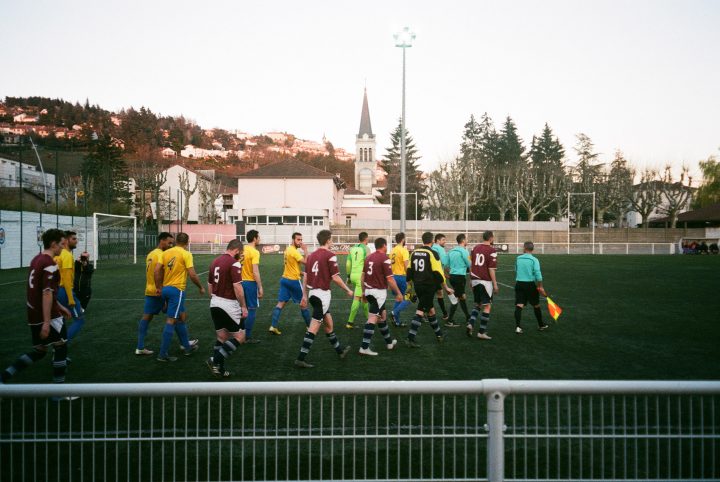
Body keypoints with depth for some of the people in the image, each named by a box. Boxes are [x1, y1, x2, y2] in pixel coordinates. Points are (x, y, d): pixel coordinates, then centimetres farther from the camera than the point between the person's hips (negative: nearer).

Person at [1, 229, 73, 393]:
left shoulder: (37, 260, 12)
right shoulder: (50, 264, -18)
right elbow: (47, 294, -23)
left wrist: (60, 307, 28)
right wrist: (47, 322, -25)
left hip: (34, 315, 9)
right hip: (47, 316, -9)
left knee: (39, 352, 18)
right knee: (61, 348, 5)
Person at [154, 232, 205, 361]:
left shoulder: (166, 253, 7)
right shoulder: (186, 254, -9)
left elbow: (157, 270, 2)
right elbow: (192, 275, -13)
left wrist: (159, 288, 9)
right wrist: (200, 287, 2)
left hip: (166, 289, 7)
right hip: (177, 290, -7)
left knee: (182, 317, 21)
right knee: (171, 321, -4)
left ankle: (187, 347, 32)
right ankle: (163, 354, -4)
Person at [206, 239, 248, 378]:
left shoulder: (215, 261, 11)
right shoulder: (234, 263, -14)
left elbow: (209, 285, 18)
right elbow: (237, 286, -20)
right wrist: (244, 307, -15)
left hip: (215, 304, 8)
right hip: (229, 305, -8)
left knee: (221, 337, 14)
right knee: (239, 337, 1)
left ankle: (220, 369, 15)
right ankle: (216, 360, -8)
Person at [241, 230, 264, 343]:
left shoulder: (243, 250, 6)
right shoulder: (254, 252, -16)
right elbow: (255, 272, -22)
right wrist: (260, 288, -18)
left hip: (241, 282, 7)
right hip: (251, 283, -7)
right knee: (252, 309, 1)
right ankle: (248, 337, 3)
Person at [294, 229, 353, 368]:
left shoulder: (312, 255, 9)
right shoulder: (330, 255, -12)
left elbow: (305, 277, 10)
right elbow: (335, 278, -14)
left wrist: (305, 296, 16)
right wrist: (348, 290, 0)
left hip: (312, 293, 8)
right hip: (322, 294, -8)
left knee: (328, 324, 21)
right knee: (313, 328, -5)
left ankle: (339, 350, 37)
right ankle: (300, 359, -6)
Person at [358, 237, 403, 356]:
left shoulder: (369, 257, 8)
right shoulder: (384, 258, -13)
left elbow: (362, 276, 13)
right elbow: (390, 279, -15)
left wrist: (364, 291, 23)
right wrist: (398, 293, -5)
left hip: (369, 291, 8)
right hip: (379, 292, -8)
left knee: (382, 315, 21)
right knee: (372, 319, -7)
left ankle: (389, 342, 34)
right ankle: (364, 347, -9)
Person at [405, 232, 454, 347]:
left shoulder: (414, 252, 7)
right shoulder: (432, 253, -12)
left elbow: (409, 271, 11)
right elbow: (438, 273, -12)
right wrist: (446, 288, -2)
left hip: (417, 286, 7)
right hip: (428, 287, -7)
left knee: (430, 308, 20)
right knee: (420, 311, -6)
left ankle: (439, 334, 33)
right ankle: (410, 338, -11)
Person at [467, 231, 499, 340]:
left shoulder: (475, 248, 8)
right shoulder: (491, 251, -10)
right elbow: (491, 269, -13)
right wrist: (495, 284, -7)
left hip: (475, 280, 6)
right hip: (485, 281, -6)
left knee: (477, 304, 19)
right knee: (487, 306, 3)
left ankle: (471, 323, -2)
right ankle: (481, 332, 2)